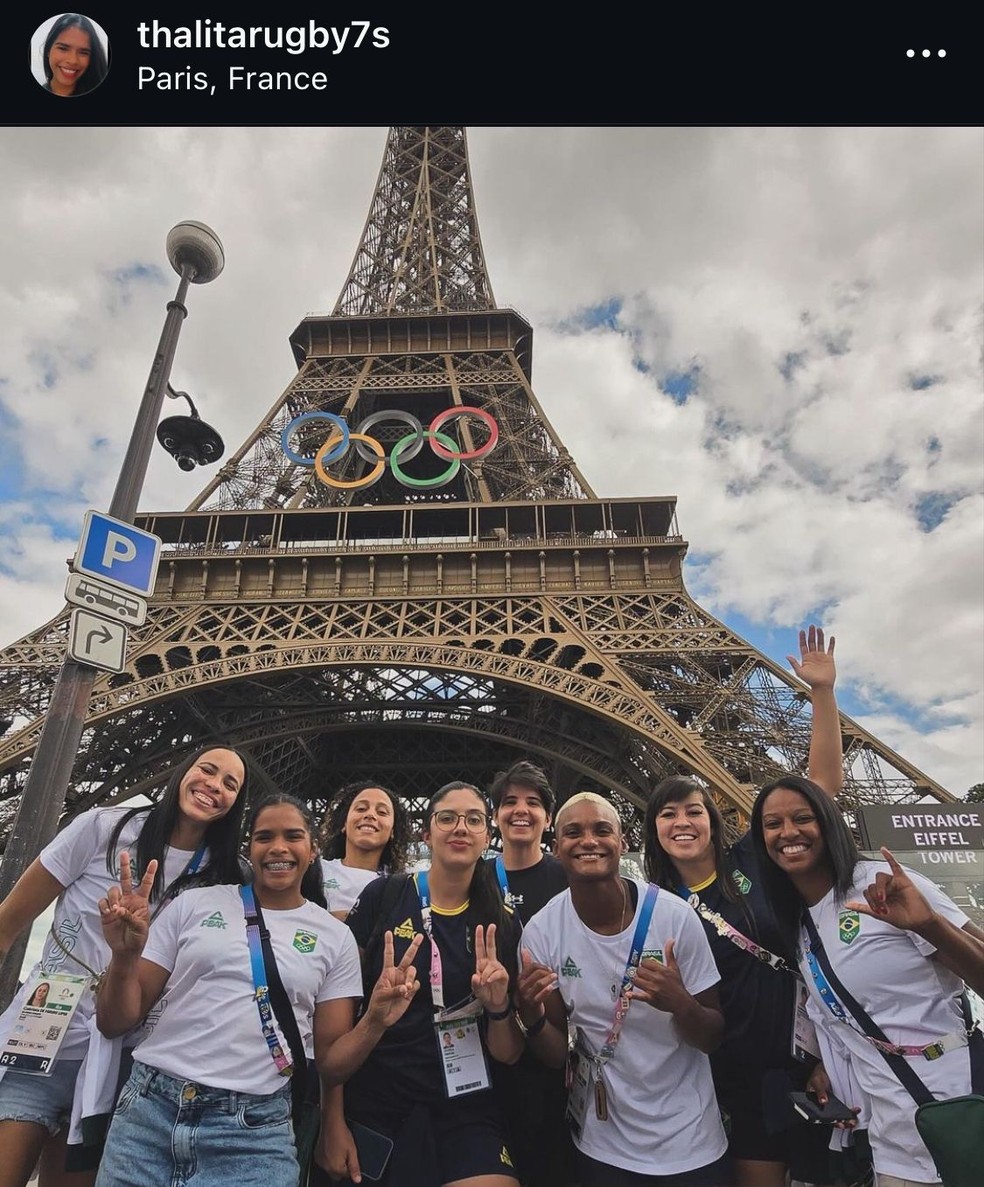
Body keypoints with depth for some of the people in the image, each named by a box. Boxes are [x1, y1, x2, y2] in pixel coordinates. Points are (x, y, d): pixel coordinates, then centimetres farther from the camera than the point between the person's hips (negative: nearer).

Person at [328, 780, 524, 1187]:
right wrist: (334, 1119, -3)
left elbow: (507, 1053, 4)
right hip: (374, 1105, -1)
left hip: (464, 1110, 1)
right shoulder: (383, 896, -9)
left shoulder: (501, 924, -2)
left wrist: (498, 1007, -17)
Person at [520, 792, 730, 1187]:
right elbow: (557, 1055, -6)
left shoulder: (675, 915, -20)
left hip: (688, 1143, -1)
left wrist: (681, 1004, -32)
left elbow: (713, 1038, -10)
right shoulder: (541, 931, -14)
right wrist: (533, 1017, -28)